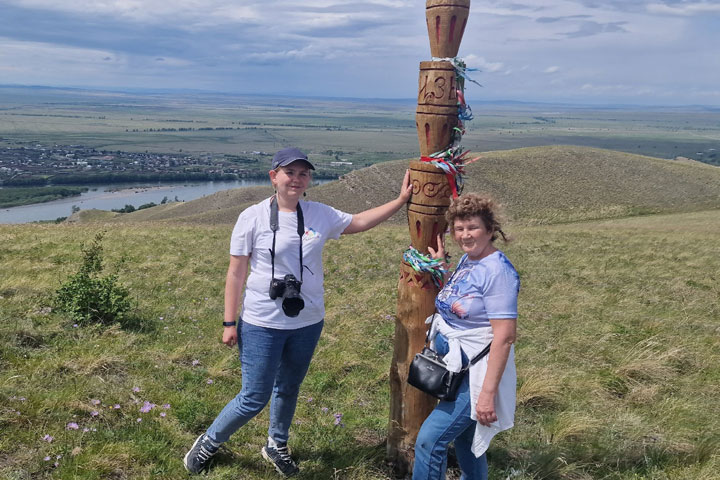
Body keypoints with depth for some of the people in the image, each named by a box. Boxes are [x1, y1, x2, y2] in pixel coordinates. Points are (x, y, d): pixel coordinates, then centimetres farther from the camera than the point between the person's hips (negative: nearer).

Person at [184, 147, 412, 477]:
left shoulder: (320, 215, 0)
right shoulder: (253, 217, -11)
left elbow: (360, 221, 12)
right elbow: (236, 273, -8)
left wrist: (401, 200, 5)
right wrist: (230, 323, -7)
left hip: (308, 324, 5)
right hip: (262, 326, -4)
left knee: (289, 389, 21)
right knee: (254, 399, 0)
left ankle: (276, 446, 45)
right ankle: (208, 443, 26)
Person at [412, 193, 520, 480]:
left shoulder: (498, 271, -21)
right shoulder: (466, 260, 6)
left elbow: (504, 338, -24)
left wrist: (488, 393, -25)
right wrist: (441, 265, 14)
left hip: (475, 371, -9)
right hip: (453, 368, 9)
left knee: (430, 439, -10)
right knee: (463, 438, 22)